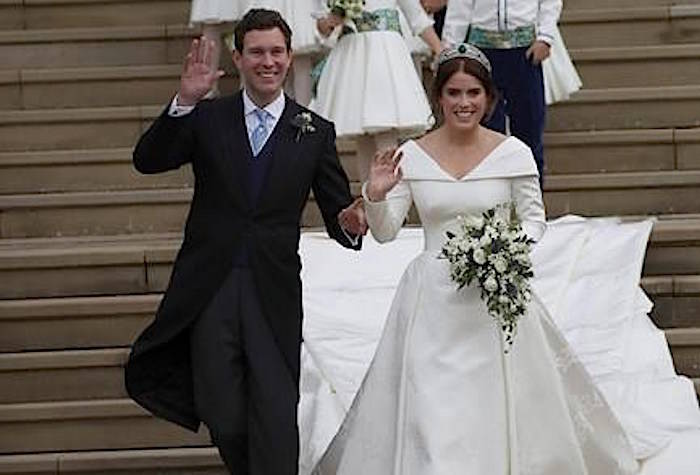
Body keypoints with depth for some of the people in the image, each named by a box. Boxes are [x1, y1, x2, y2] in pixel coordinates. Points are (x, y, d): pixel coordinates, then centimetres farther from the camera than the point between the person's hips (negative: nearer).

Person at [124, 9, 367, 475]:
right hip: (210, 291, 1)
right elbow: (147, 160, -8)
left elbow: (339, 213, 5)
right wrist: (184, 101, -21)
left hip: (274, 295, 0)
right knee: (222, 415, 6)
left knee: (277, 416, -4)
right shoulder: (208, 118, 5)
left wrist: (351, 224, -19)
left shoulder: (315, 132, 6)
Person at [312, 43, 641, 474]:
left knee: (499, 402, 5)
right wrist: (375, 195, -18)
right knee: (427, 406, -1)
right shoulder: (411, 156, -2)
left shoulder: (513, 153, -4)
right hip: (433, 296, 1)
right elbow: (385, 232, 1)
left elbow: (535, 217, 5)